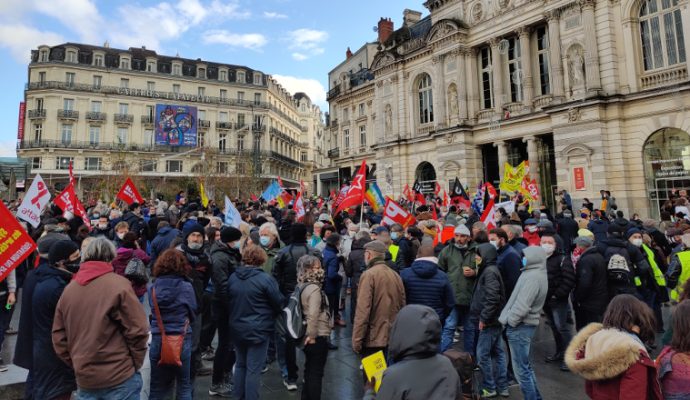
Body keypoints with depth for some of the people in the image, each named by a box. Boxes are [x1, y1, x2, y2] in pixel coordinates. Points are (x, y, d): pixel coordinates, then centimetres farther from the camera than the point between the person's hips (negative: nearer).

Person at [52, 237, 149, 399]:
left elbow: (58, 335, 7)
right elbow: (137, 330, -16)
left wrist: (77, 364, 15)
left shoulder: (68, 289, 2)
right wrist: (135, 364, -1)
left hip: (84, 378, 5)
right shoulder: (118, 284, -14)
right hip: (119, 377, -5)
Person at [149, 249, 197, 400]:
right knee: (184, 386, 14)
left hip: (157, 340, 2)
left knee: (157, 388, 17)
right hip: (181, 340, -2)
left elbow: (152, 312, 2)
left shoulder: (153, 288, -3)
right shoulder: (186, 287, -10)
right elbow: (192, 313, 0)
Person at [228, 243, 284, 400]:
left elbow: (228, 301, 11)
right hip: (258, 330, -6)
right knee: (254, 369, 4)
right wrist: (270, 314, 11)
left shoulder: (232, 277, -2)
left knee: (240, 364, 21)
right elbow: (279, 303, -10)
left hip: (237, 328, 6)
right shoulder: (265, 279, -19)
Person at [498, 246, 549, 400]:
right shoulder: (535, 273, 13)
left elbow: (522, 305, -25)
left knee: (521, 369, 1)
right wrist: (508, 319, 11)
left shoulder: (533, 276, -20)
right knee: (525, 366, 20)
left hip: (520, 326, -10)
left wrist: (509, 321, -13)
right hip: (525, 325, 10)